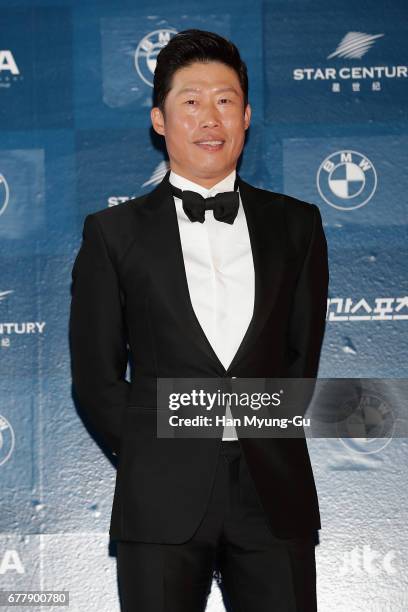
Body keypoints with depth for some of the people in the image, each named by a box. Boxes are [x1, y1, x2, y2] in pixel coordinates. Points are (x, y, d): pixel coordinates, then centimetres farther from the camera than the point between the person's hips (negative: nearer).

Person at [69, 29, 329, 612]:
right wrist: (154, 467, 2)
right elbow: (96, 377, 5)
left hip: (275, 497, 2)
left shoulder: (296, 225, 10)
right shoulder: (114, 232, 4)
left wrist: (262, 449, 6)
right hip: (162, 500, -1)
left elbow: (302, 354, 12)